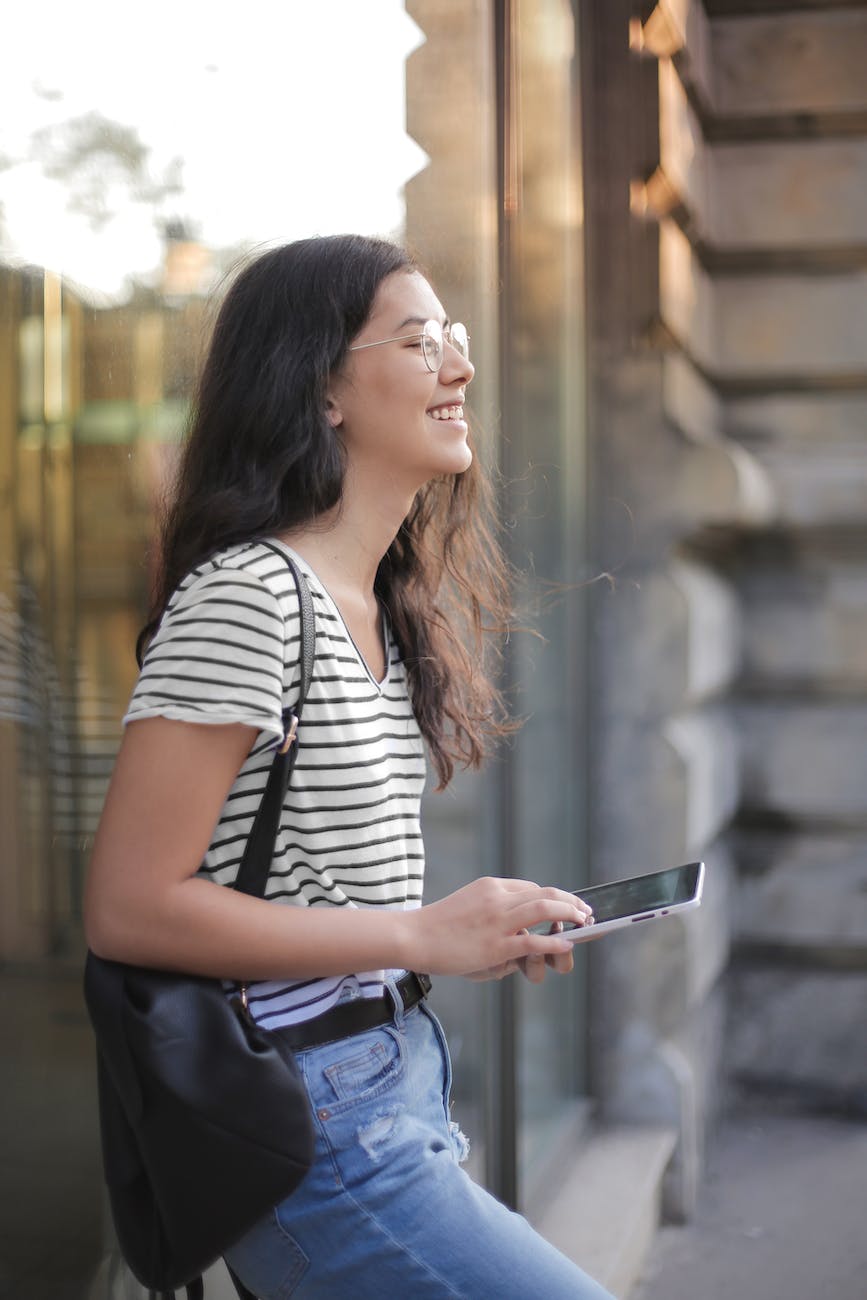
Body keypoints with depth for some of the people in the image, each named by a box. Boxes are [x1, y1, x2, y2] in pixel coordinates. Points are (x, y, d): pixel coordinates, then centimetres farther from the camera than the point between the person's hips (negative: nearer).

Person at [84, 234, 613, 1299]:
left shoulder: (382, 608, 9)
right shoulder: (244, 597, -18)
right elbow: (128, 908, -20)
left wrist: (483, 929, 1)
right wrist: (421, 936, -19)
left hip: (400, 1081, 9)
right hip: (312, 1125, -9)